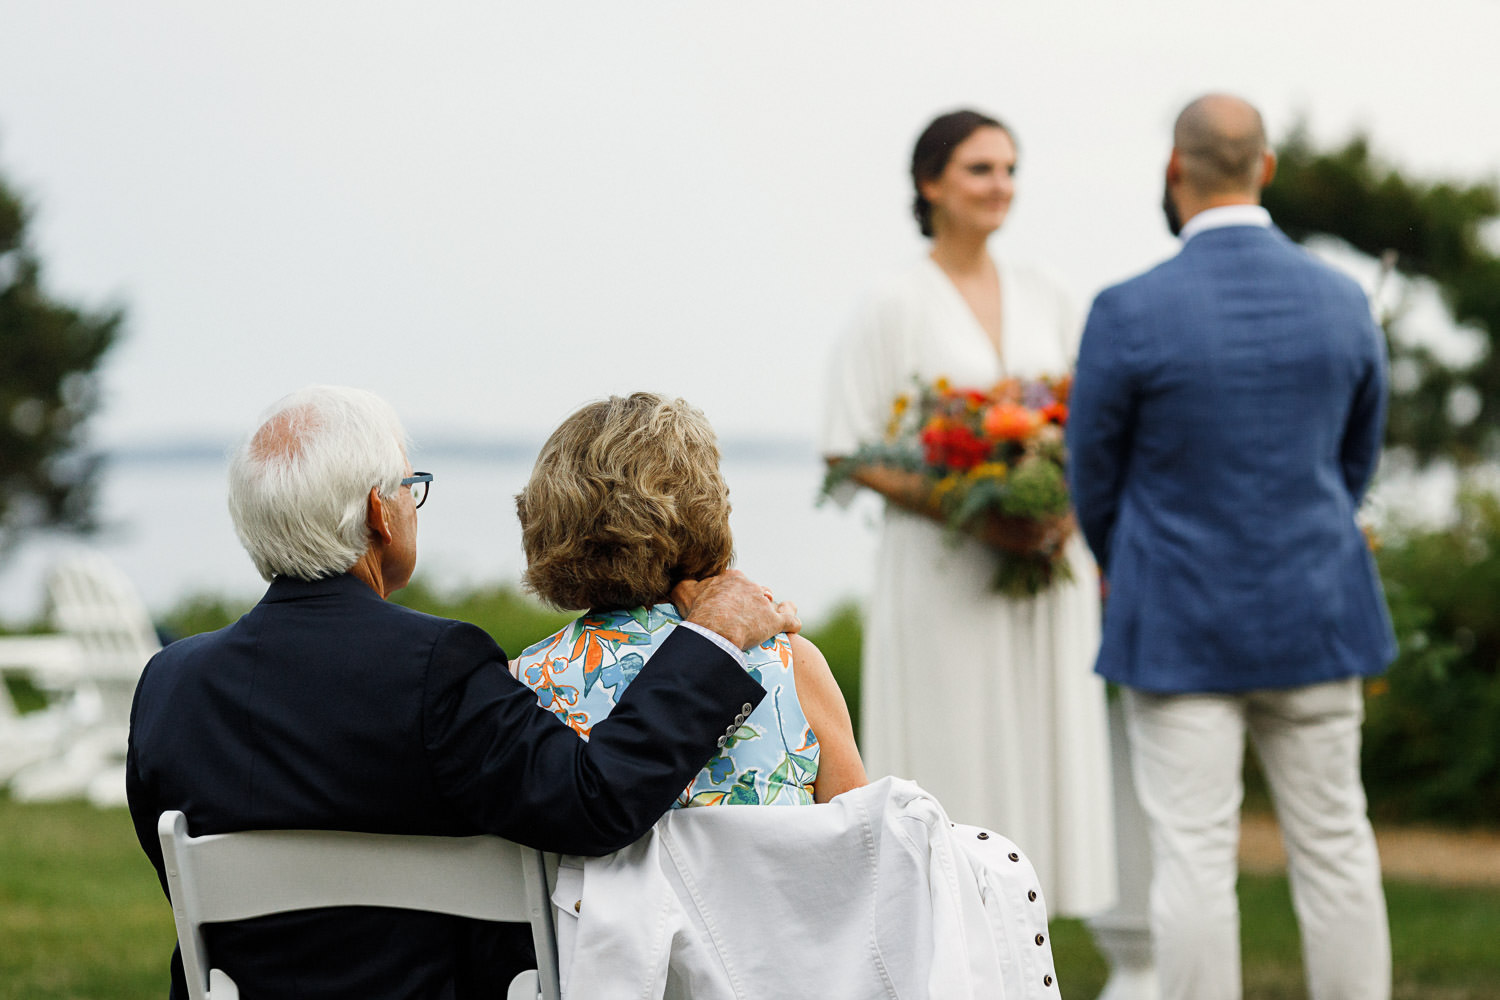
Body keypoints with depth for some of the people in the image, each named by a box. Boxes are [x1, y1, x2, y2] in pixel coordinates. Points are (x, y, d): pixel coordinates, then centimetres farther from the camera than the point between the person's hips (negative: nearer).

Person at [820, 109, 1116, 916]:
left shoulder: (1044, 299, 10)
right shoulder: (896, 308, -5)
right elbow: (850, 449, -7)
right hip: (943, 571, -5)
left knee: (1040, 751, 4)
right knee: (951, 762, -4)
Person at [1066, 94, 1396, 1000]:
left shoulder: (1128, 314, -14)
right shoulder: (1345, 302, -3)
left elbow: (1095, 478, -2)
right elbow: (1357, 460, 11)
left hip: (1180, 625, -3)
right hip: (1313, 618, 3)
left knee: (1193, 860, 0)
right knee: (1335, 849, 10)